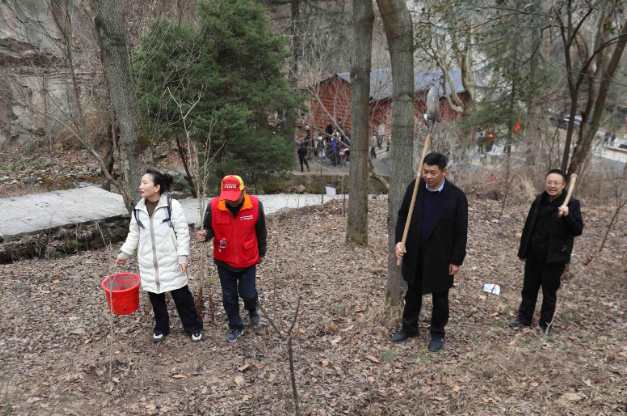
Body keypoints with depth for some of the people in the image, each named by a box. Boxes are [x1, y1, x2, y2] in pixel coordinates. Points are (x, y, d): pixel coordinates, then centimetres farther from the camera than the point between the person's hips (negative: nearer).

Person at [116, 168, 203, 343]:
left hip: (170, 261, -4)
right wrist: (125, 253, 11)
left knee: (181, 295, 4)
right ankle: (161, 327, 34)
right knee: (155, 295, 14)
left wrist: (182, 256, -14)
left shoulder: (172, 205, -11)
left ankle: (194, 327, 21)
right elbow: (134, 234, 16)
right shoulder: (138, 209, 4)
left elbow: (182, 232, -10)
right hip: (148, 262, 4)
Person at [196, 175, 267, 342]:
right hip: (224, 262, 1)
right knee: (229, 297, 13)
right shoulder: (213, 206, -18)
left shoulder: (255, 205, -17)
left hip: (248, 261, -1)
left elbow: (261, 233, -2)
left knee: (248, 294, 9)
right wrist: (205, 235, -27)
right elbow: (209, 228, -3)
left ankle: (252, 310, 47)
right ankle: (236, 327, 36)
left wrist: (261, 253, 10)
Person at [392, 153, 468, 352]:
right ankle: (409, 328, 39)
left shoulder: (456, 195, -17)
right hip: (414, 253, 4)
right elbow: (403, 215, 3)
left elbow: (461, 231, -11)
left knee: (440, 297, 14)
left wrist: (457, 260, -10)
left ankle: (437, 334, 34)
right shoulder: (415, 186, -7)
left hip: (440, 256, -3)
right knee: (413, 292, 20)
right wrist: (399, 240, -9)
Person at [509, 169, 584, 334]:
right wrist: (523, 251, 10)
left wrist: (567, 215, -31)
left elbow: (578, 230, -13)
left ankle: (545, 323, 25)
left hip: (555, 256, -4)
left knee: (549, 292, 9)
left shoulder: (571, 204, -10)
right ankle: (524, 319, 29)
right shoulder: (539, 200, 3)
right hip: (534, 254, 4)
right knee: (528, 288, 15)